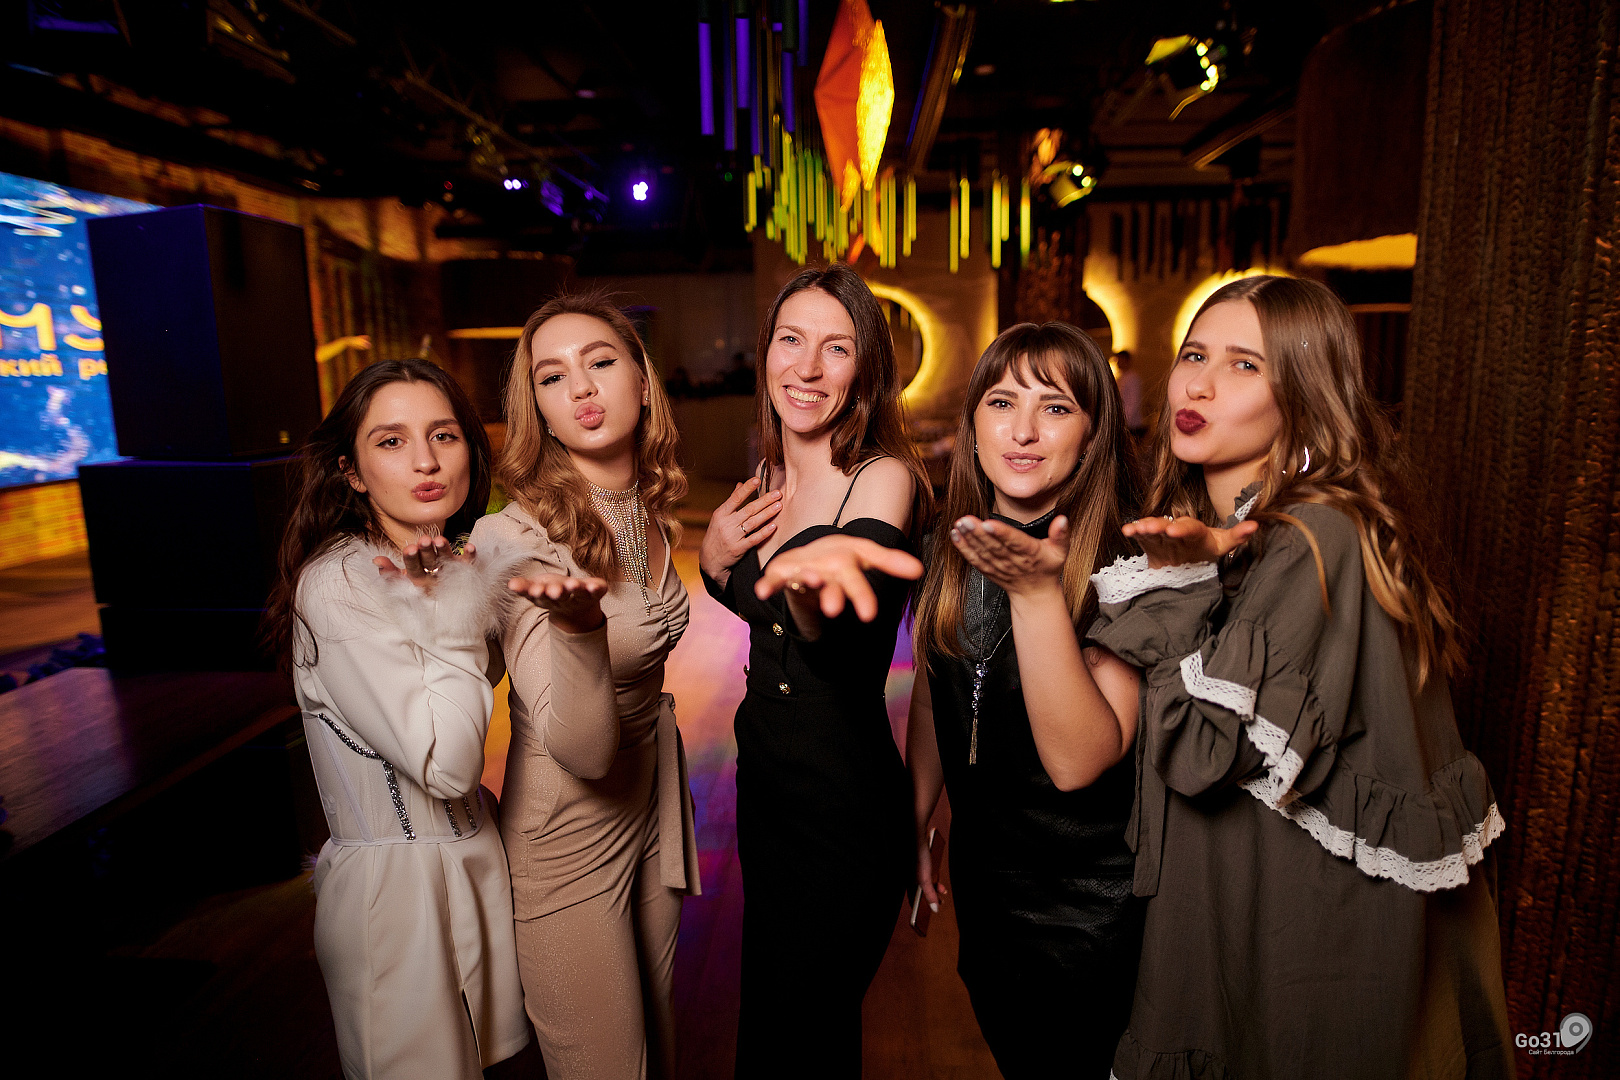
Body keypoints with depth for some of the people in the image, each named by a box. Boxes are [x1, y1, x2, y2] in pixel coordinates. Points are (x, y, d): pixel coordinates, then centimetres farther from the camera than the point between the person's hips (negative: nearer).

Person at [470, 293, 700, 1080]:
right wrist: (575, 624, -46)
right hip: (566, 836, -6)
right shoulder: (511, 538, -24)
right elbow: (581, 750, -31)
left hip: (651, 805, 6)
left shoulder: (653, 518, -3)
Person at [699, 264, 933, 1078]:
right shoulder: (766, 478, 2)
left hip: (848, 809, -7)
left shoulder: (884, 477, -18)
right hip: (764, 788, 7)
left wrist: (811, 571, -61)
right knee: (770, 1014, 26)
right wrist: (715, 558, -7)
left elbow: (835, 630, -37)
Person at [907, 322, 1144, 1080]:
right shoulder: (948, 549, -6)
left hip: (1087, 905, -5)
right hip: (980, 875, 5)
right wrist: (914, 831, 14)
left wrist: (1037, 592, -39)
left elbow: (1078, 761, -29)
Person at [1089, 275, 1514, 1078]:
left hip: (1308, 930, -8)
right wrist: (1201, 565, -3)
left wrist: (1192, 577, -24)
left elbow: (1206, 750, -28)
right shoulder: (1204, 529, 3)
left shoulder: (1319, 540, -23)